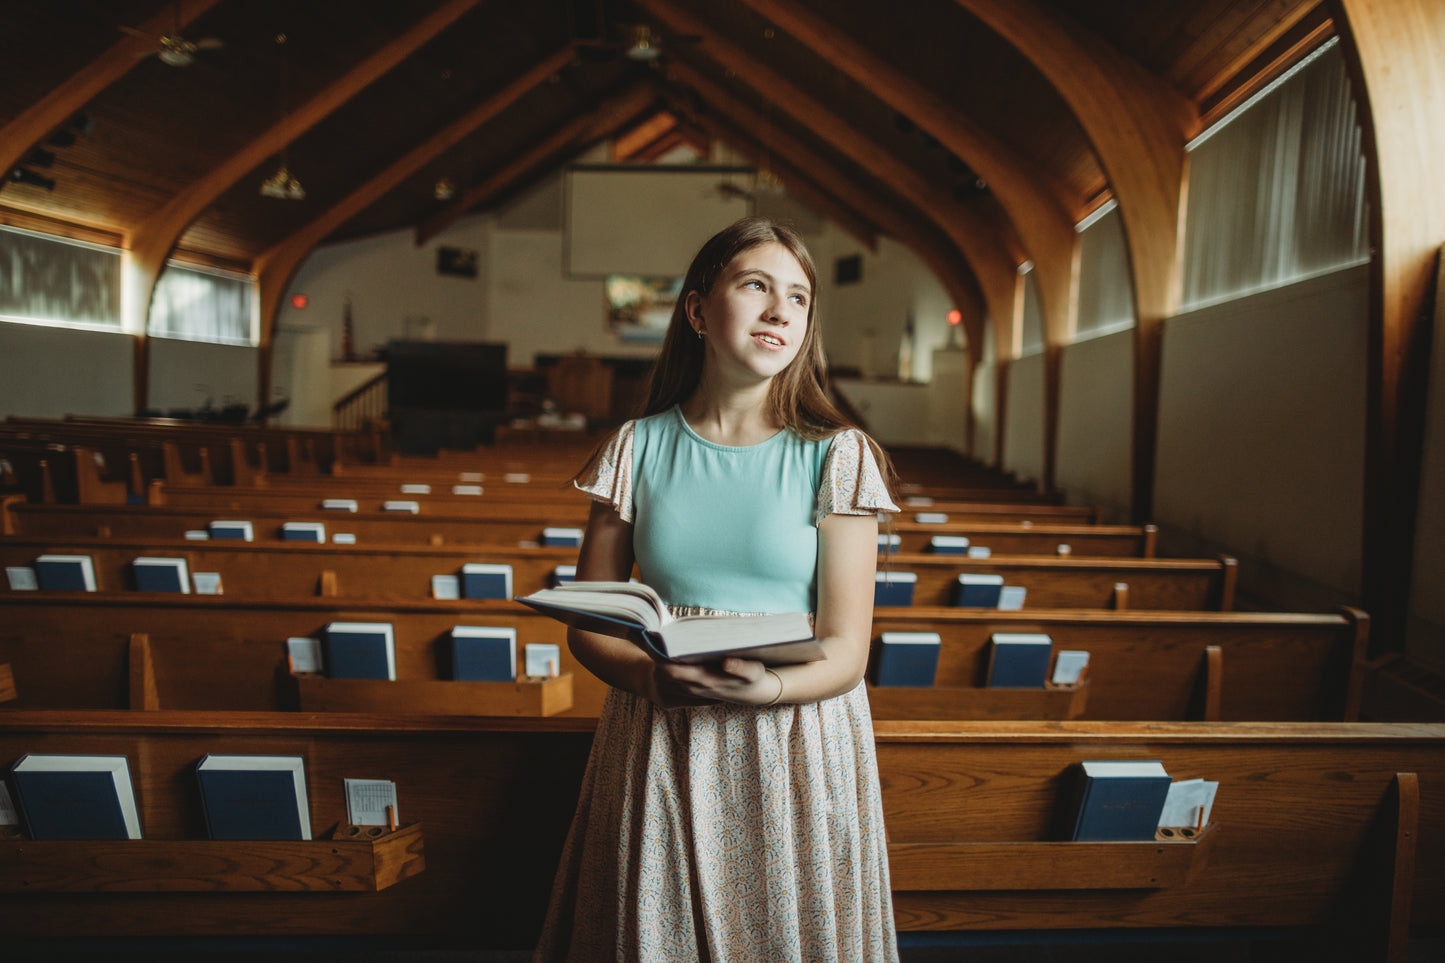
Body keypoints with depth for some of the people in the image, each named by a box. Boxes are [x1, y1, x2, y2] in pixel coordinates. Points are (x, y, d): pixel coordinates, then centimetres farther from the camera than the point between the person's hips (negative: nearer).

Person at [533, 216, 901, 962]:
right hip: (657, 751, 1)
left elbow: (846, 650, -7)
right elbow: (587, 621, 2)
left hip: (796, 752, -1)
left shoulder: (838, 455, -4)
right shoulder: (638, 448, 1)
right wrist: (651, 676, -18)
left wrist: (767, 687, -27)